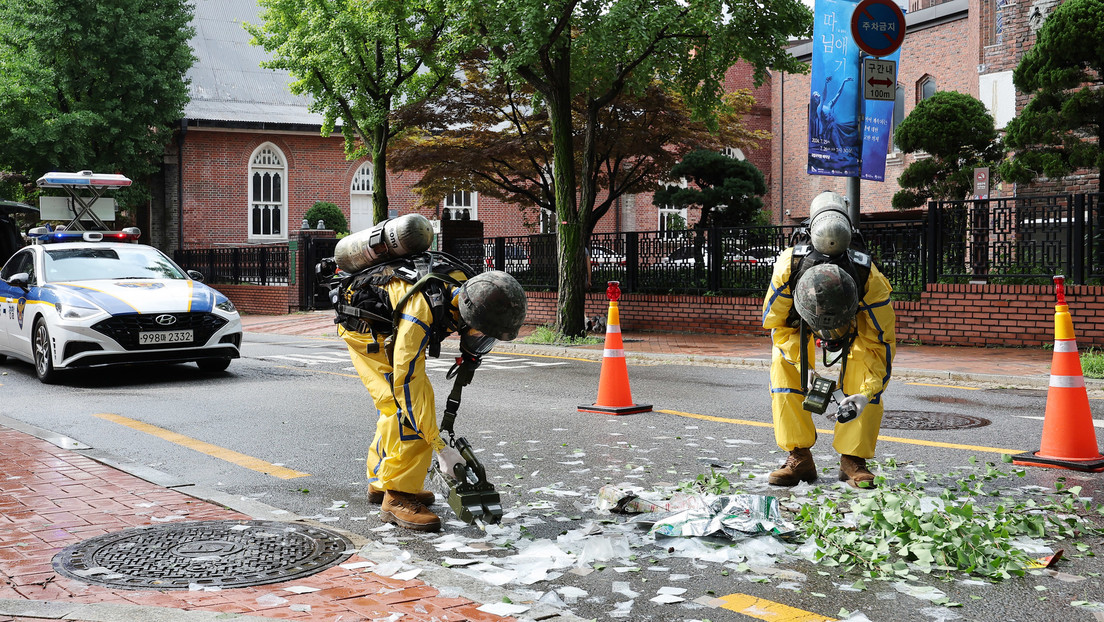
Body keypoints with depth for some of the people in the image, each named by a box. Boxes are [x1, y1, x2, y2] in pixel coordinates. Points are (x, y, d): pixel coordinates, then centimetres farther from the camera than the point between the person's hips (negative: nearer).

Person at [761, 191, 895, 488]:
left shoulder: (870, 280, -42)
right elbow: (777, 324, -21)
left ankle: (853, 459, -10)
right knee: (783, 365, -20)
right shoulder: (788, 267, -41)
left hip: (859, 322, -1)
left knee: (863, 374, -24)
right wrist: (806, 367, -30)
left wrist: (866, 394, -39)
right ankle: (799, 458, -11)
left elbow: (881, 343, -28)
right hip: (799, 322, 1)